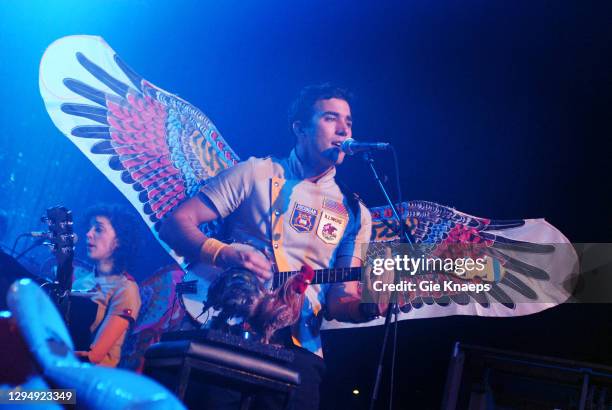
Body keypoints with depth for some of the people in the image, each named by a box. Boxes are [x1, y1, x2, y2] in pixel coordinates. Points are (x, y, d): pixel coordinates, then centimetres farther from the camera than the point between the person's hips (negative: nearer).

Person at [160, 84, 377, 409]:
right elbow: (175, 224, 3)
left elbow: (339, 301, 10)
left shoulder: (355, 213, 15)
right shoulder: (257, 173, 7)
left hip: (297, 342, 3)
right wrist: (223, 255, -15)